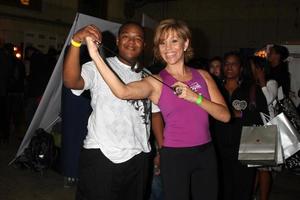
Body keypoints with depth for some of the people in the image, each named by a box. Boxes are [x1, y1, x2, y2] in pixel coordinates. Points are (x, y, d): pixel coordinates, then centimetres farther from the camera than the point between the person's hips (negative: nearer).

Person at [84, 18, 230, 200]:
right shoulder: (156, 83, -6)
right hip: (175, 156, -4)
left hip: (206, 153, 4)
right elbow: (122, 92, -27)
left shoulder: (202, 75, 5)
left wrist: (195, 97, -16)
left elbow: (225, 115, -2)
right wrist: (96, 55, -31)